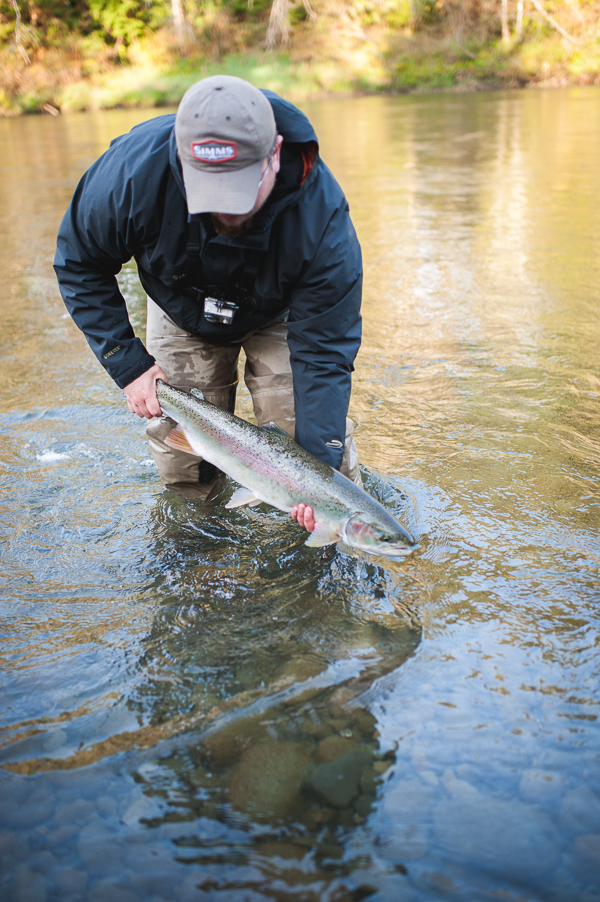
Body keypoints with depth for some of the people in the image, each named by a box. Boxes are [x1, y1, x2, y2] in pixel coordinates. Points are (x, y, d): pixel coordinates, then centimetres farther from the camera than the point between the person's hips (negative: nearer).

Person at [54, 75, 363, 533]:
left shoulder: (320, 216, -38)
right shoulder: (133, 170, -36)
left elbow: (324, 353, -32)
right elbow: (79, 264, -17)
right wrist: (127, 363, -24)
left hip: (278, 313, -1)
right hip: (182, 308, 1)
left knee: (306, 437, -15)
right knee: (182, 475, 1)